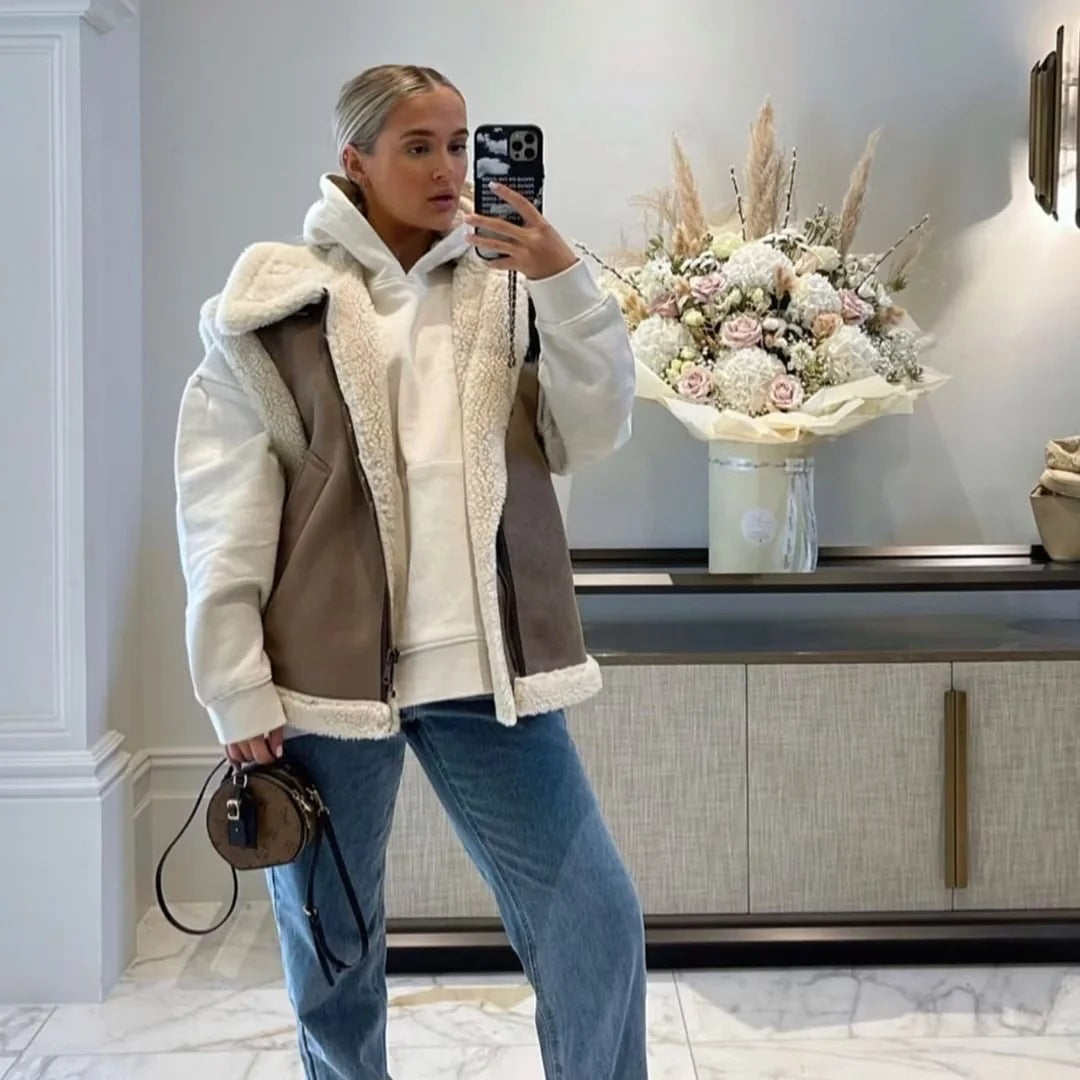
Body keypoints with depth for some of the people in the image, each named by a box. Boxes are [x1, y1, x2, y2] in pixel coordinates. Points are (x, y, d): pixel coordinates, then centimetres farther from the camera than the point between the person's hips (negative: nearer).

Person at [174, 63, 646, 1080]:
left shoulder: (507, 290, 9)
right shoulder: (275, 304, 0)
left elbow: (593, 435, 1)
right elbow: (222, 512, -2)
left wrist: (565, 287, -11)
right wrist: (238, 688, -6)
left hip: (484, 665, 2)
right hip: (326, 667, -2)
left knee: (598, 924, 0)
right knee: (331, 950, 12)